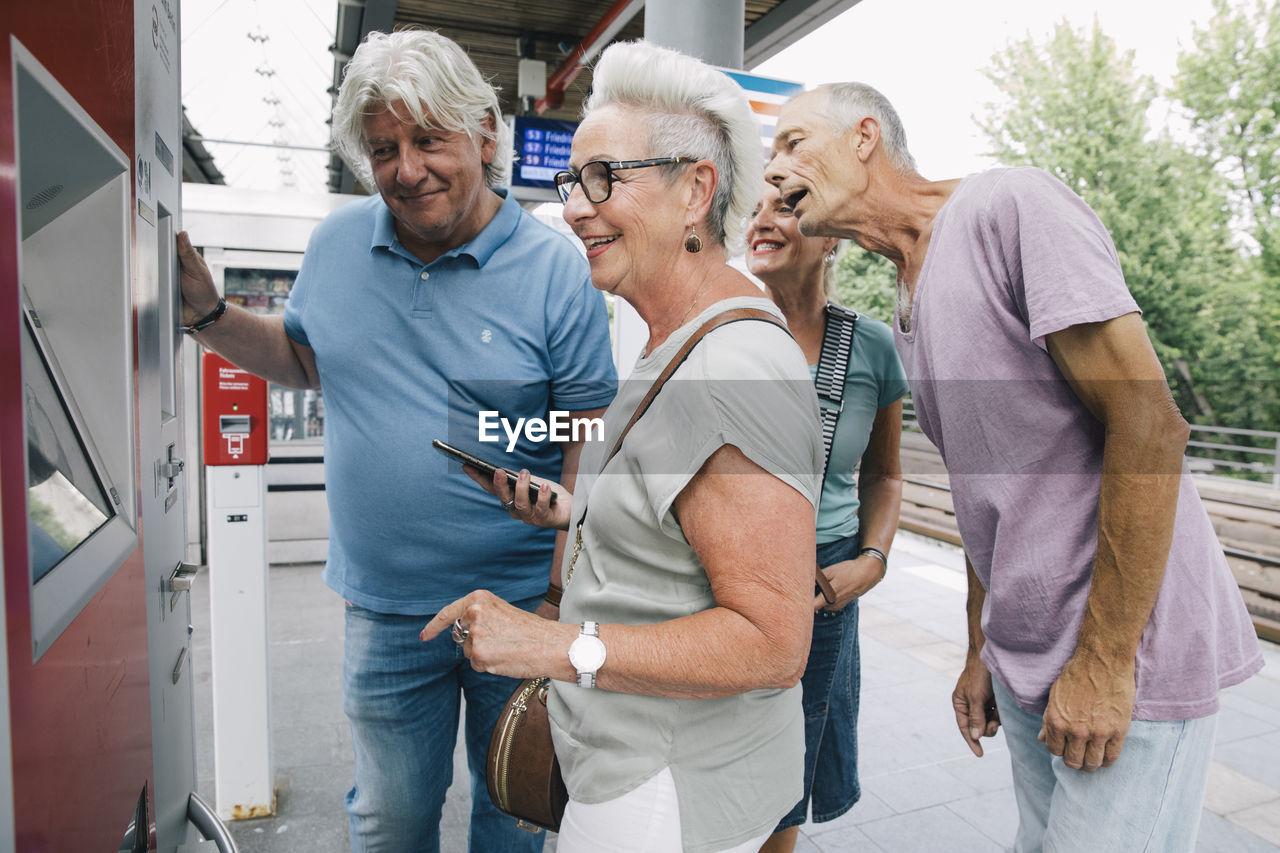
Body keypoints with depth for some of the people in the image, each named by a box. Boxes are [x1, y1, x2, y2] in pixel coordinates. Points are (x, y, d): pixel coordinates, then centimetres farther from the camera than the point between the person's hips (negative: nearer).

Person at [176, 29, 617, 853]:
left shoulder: (556, 268, -14)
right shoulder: (336, 244, 0)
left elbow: (590, 449, -13)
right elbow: (306, 357, 17)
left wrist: (561, 607, -16)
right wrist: (206, 311, 1)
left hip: (518, 607, -3)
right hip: (384, 608, 4)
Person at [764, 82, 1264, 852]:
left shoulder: (1011, 207, -15)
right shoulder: (908, 308, 11)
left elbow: (1149, 425, -21)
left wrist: (1103, 661, -19)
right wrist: (981, 650, 16)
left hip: (1129, 655, -7)